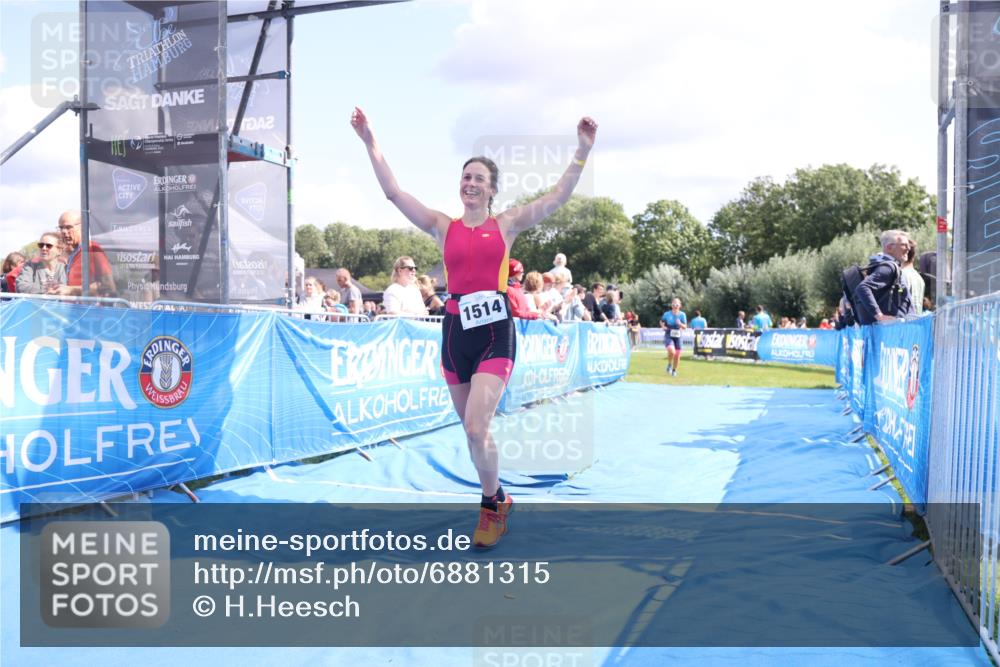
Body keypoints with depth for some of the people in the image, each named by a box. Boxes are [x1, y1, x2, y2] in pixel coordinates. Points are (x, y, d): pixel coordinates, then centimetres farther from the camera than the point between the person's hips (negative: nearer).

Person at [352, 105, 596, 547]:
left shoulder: (506, 224, 5)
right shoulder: (443, 227, 9)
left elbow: (558, 196, 0)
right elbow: (394, 193, 5)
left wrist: (582, 151, -5)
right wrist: (371, 145, 3)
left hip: (495, 331, -3)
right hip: (456, 330, 3)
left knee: (476, 427, -15)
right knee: (471, 429, 12)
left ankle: (492, 502, 10)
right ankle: (495, 498, 33)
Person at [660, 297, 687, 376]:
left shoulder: (682, 314, -2)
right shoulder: (667, 314, -4)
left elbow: (685, 327, 1)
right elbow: (661, 321, 14)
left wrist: (680, 324, -20)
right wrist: (663, 326, -6)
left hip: (677, 337, 2)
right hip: (668, 336, -2)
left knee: (677, 355, 6)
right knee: (671, 351, -29)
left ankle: (674, 370, 31)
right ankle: (669, 364, 0)